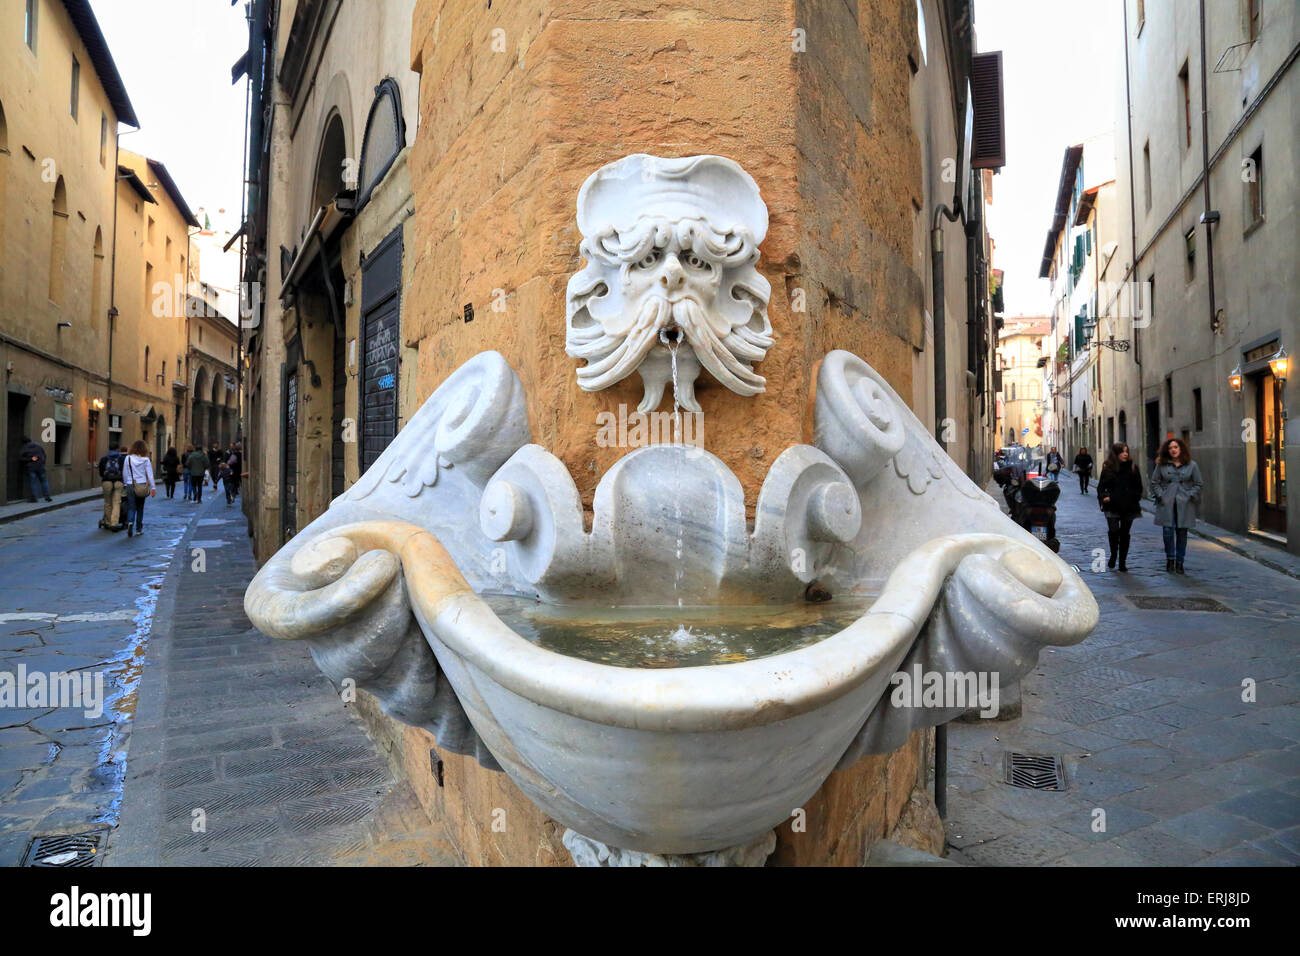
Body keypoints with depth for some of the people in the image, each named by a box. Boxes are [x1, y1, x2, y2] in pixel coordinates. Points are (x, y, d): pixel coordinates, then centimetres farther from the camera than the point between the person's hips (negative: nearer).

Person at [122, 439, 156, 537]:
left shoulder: (128, 458, -3)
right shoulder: (146, 460, -5)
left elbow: (124, 473, 3)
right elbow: (150, 475, -4)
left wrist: (126, 483, 17)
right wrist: (153, 488, -1)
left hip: (131, 485, 0)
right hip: (142, 486, 0)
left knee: (131, 507, 3)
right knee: (140, 507, 13)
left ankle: (130, 522, -24)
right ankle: (138, 529, 16)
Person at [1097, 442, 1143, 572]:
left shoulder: (1133, 467, 4)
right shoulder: (1108, 468, 3)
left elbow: (1138, 487, 10)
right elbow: (1101, 486, 8)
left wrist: (1135, 498, -1)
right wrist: (1103, 497, -8)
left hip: (1128, 506, 1)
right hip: (1112, 506, -1)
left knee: (1124, 533, 7)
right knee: (1113, 530, -16)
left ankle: (1122, 562, 17)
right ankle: (1113, 555, 8)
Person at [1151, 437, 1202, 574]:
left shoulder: (1192, 465, 5)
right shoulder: (1161, 465, 6)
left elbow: (1198, 484, 9)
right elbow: (1154, 482, 10)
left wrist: (1190, 496, -3)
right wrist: (1160, 496, -1)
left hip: (1184, 504, 0)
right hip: (1167, 503, 0)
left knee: (1182, 532, 4)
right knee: (1168, 530, -8)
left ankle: (1179, 563, 12)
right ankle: (1170, 559, 8)